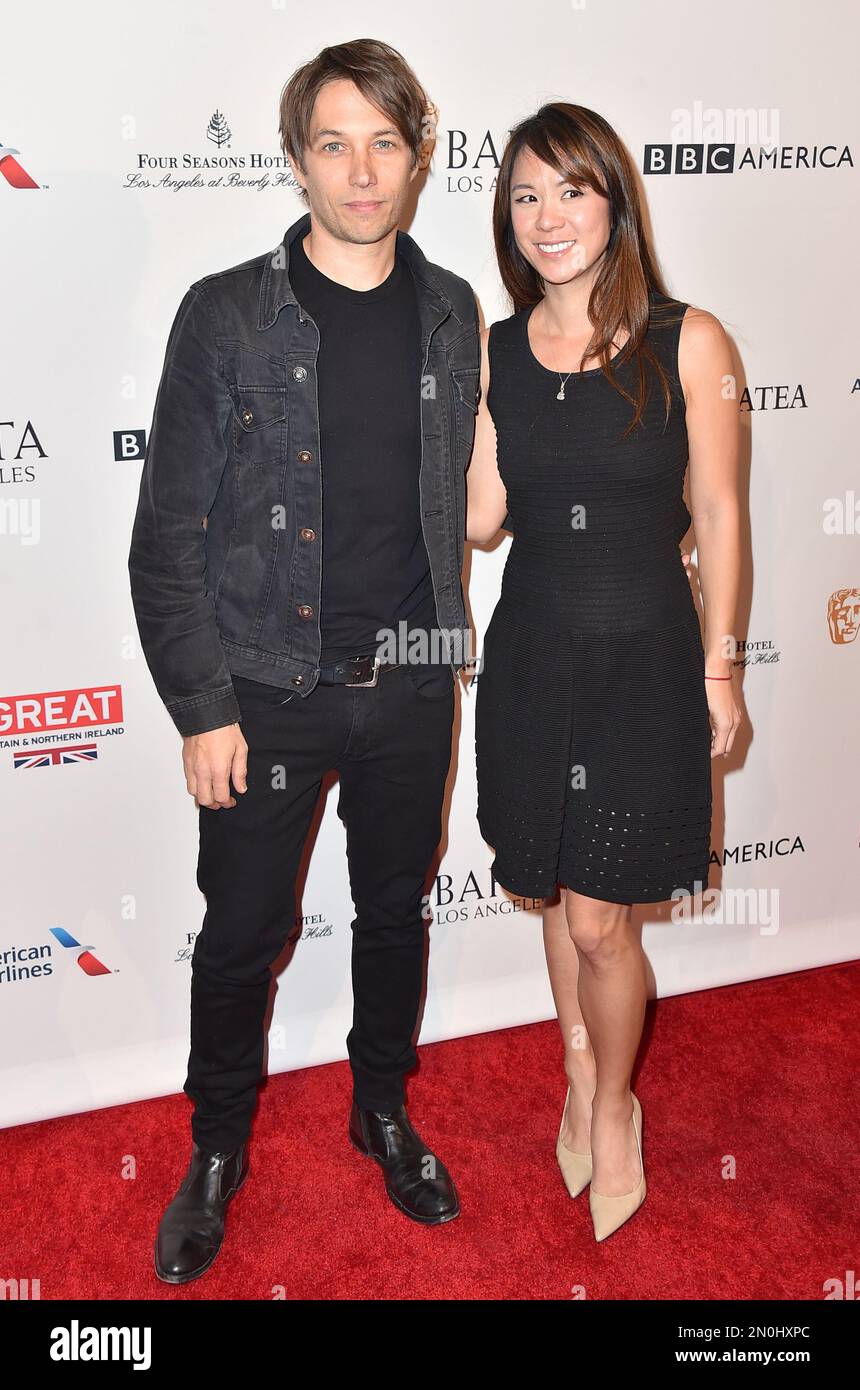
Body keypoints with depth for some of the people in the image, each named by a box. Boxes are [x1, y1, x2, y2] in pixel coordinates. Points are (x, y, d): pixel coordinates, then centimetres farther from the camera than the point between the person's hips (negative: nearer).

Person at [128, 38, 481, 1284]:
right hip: (271, 691, -3)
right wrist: (202, 708, -10)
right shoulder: (226, 315, -7)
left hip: (410, 688, 3)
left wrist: (444, 649, 8)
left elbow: (453, 499, 11)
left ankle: (385, 1112, 41)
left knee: (397, 914, 17)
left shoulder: (451, 313, 4)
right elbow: (169, 535, -7)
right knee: (243, 933, 8)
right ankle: (217, 1153, 33)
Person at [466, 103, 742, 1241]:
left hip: (646, 660, -3)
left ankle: (615, 1109, 29)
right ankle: (583, 1078, 41)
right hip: (532, 657, 3)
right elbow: (481, 519, -2)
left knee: (598, 919, 0)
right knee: (558, 898, 16)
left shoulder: (688, 344, -5)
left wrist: (717, 666, -1)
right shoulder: (491, 353, 3)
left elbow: (716, 514, -1)